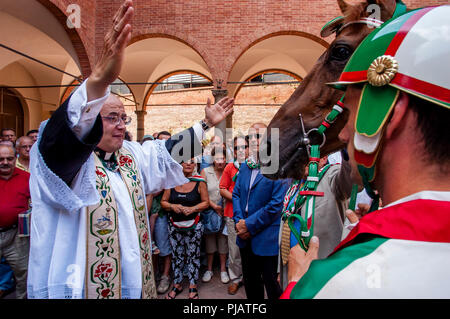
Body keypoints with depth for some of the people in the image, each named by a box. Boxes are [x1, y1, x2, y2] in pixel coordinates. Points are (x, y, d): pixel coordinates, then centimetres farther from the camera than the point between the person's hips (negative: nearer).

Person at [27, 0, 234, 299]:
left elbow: (167, 151, 17)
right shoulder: (62, 159, -16)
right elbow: (63, 136, -37)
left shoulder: (132, 154, 6)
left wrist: (206, 124, 16)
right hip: (80, 287, -6)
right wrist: (98, 80, -54)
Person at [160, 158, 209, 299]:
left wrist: (192, 209, -17)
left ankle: (192, 286, 23)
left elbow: (206, 202, -2)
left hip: (194, 226, -2)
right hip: (174, 225, 2)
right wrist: (172, 206, -15)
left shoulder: (199, 182, -4)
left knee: (193, 256, 6)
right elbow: (163, 201, 4)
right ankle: (177, 285, 30)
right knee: (176, 256, 12)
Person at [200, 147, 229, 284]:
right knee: (209, 238, 8)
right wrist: (214, 206, -10)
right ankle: (209, 269, 23)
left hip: (224, 212, 0)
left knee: (223, 238, 5)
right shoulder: (205, 172, -1)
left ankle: (223, 269, 19)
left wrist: (225, 209, -12)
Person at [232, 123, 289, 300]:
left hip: (267, 238, -7)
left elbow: (277, 203, -19)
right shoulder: (245, 166, 8)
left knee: (271, 283, 9)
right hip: (246, 238, 7)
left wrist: (251, 225, -16)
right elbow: (236, 194, 11)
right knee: (250, 281, 22)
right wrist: (239, 221, -4)